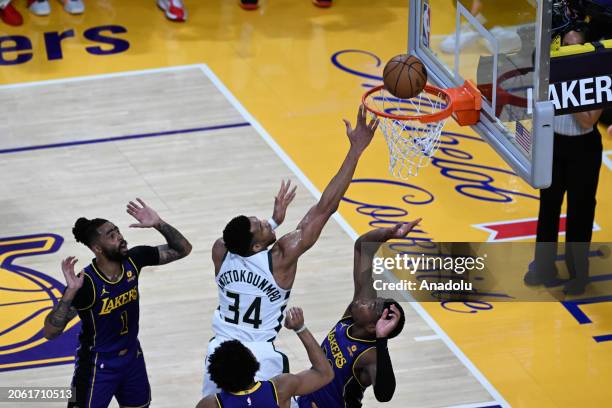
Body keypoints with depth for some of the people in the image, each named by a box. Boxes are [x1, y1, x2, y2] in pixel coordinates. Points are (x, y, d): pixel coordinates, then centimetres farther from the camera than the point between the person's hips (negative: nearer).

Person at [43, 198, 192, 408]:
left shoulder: (133, 260, -13)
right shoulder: (86, 283, -29)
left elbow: (183, 249, -3)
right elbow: (50, 332, -31)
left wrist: (159, 224, -21)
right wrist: (71, 292, -45)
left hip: (133, 358, 6)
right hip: (97, 366, -6)